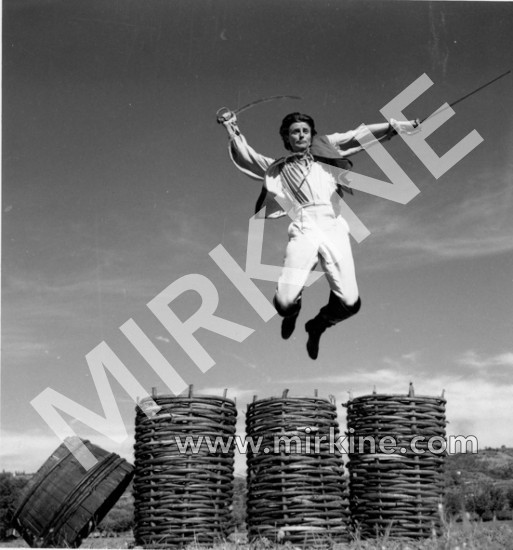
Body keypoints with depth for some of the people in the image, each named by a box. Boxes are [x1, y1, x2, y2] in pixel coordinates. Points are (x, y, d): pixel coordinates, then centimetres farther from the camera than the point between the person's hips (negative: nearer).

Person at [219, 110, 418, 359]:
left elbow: (359, 135, 17)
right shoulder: (278, 169, 21)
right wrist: (232, 129, 9)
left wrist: (393, 126, 9)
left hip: (334, 228, 1)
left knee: (350, 304, -11)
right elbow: (246, 157, 20)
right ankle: (293, 310, 23)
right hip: (304, 231, -1)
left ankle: (317, 326, 24)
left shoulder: (326, 153, 22)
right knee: (284, 303, -18)